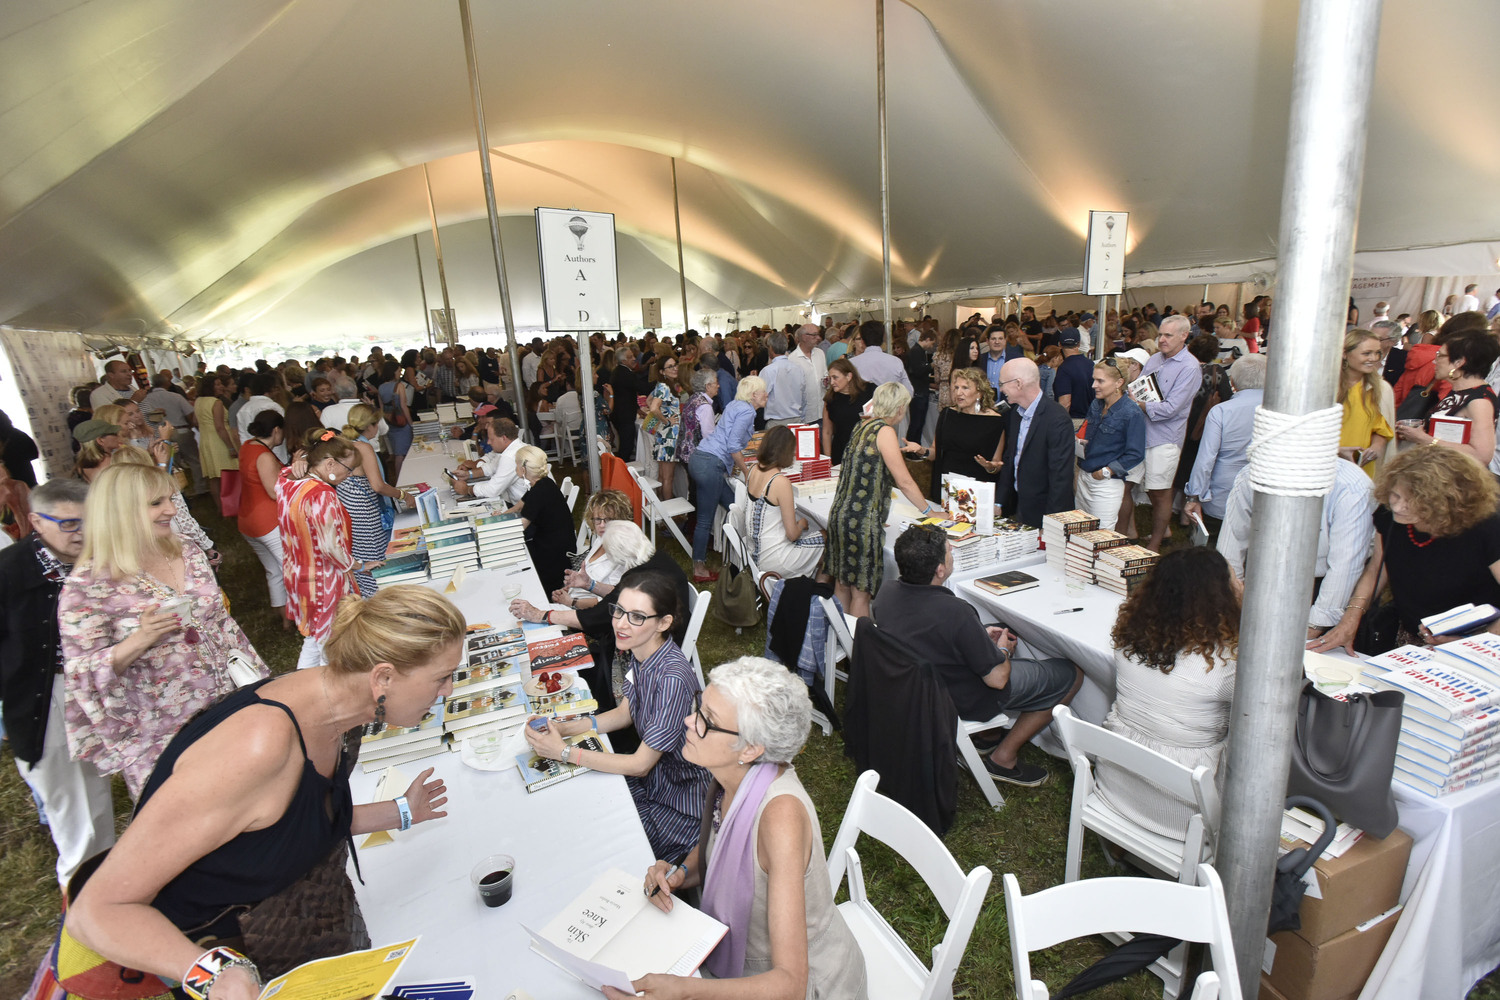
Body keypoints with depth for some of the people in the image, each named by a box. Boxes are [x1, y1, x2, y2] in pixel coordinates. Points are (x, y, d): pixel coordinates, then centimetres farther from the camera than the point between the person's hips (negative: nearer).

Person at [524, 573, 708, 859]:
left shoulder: (673, 679, -34)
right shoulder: (639, 652, -9)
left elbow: (640, 765, -25)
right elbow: (624, 712, 6)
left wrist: (565, 752, -24)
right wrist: (565, 728, -7)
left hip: (680, 802, -7)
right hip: (653, 773, 7)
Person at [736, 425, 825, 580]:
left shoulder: (753, 470, -1)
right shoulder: (781, 482, -24)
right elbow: (792, 534, -18)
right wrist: (802, 523, 1)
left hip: (753, 550, 8)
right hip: (771, 559, -8)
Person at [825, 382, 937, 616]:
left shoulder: (862, 426, 13)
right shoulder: (884, 431, -12)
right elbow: (904, 482, -12)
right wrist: (929, 512, -2)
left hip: (840, 514, 9)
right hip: (862, 521, -9)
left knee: (842, 584, 17)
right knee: (860, 591, 1)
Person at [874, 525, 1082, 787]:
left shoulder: (886, 591, -14)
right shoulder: (955, 613, -36)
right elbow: (997, 679, -23)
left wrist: (981, 636, 5)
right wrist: (1003, 651, -2)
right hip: (964, 703, -7)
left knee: (1000, 634, 29)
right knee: (1071, 675, 7)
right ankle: (1004, 757, 12)